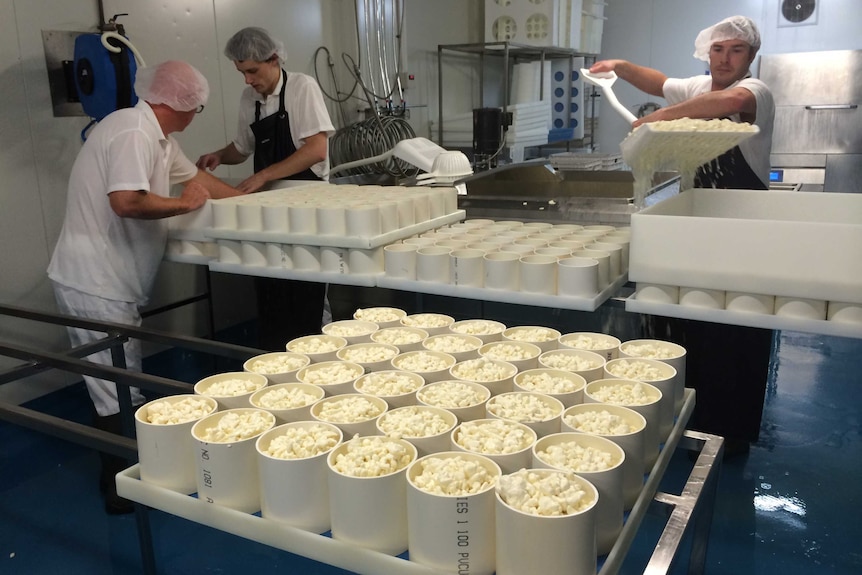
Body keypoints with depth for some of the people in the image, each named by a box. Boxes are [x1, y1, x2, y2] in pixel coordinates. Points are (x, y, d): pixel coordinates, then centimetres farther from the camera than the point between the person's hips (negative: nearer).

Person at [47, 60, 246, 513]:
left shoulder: (156, 137, 13)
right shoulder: (132, 132, -19)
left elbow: (195, 176, 25)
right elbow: (127, 202, -32)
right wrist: (185, 204, -17)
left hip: (107, 281, 10)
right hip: (95, 284, -10)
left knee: (115, 386, 18)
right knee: (119, 394, 0)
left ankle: (118, 476, 32)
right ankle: (122, 490, 14)